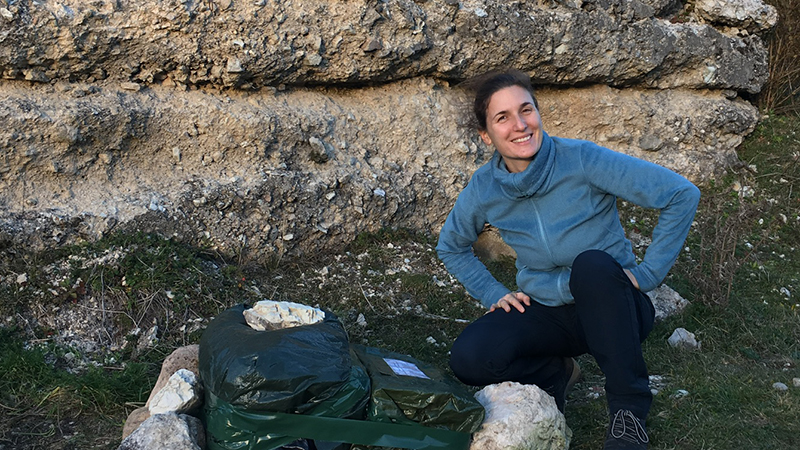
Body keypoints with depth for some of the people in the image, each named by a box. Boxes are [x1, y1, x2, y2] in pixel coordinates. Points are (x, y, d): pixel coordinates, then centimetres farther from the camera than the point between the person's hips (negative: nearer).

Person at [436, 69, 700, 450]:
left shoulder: (581, 160, -18)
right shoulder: (484, 188, -6)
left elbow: (682, 194, -17)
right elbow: (451, 247, 14)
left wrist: (646, 273, -16)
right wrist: (494, 294, 2)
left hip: (611, 310, -2)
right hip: (547, 314, 3)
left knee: (592, 263, -38)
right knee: (468, 358, -25)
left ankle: (629, 408, -20)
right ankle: (555, 373, 6)